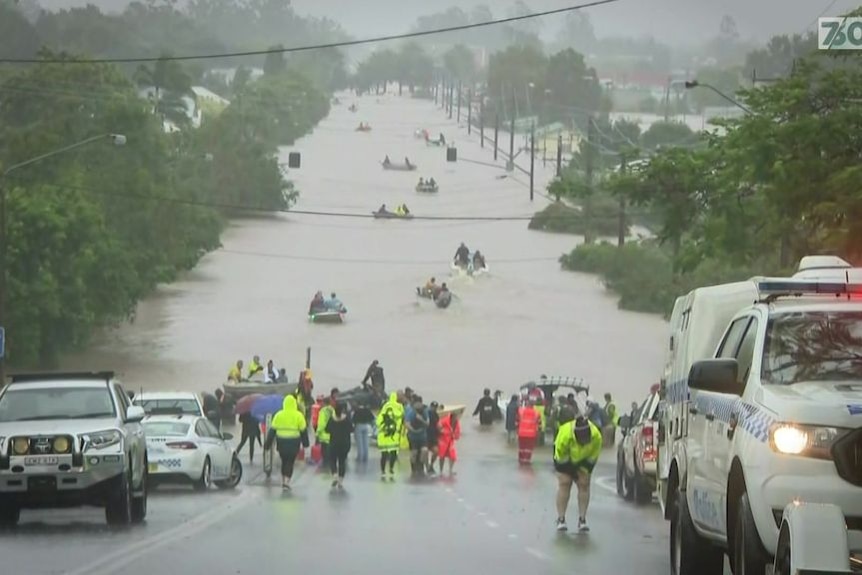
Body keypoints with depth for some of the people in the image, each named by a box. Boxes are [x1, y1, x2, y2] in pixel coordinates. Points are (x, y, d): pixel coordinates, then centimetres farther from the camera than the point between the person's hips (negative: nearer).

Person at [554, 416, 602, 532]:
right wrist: (572, 471, -15)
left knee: (584, 484, -4)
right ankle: (561, 519, -7)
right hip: (566, 459, -2)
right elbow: (561, 454, -24)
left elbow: (593, 456, -13)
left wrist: (585, 469, -11)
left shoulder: (596, 436, -31)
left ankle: (582, 520, 0)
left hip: (583, 461, 2)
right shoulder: (565, 435, -40)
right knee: (564, 484, -10)